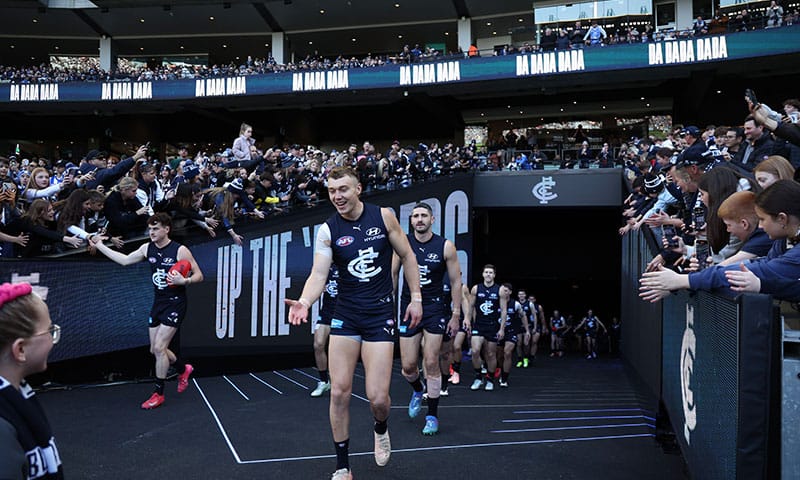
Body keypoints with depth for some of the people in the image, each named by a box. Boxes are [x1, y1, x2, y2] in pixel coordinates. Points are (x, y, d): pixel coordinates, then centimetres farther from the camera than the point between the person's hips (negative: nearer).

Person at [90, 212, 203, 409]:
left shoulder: (180, 250, -14)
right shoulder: (147, 248, 4)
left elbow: (199, 275, -10)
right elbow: (125, 260, 15)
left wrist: (184, 281, -29)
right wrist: (100, 246, 14)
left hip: (175, 304, -7)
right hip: (158, 303, 7)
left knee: (159, 347, -11)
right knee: (155, 350, 11)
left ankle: (158, 393, 3)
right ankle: (183, 369, 37)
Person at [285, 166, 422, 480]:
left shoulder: (383, 216, -4)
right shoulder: (327, 230, -4)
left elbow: (407, 256, 5)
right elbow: (319, 274, -12)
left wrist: (416, 297, 2)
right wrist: (304, 302, -32)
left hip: (379, 315, -1)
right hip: (345, 316, 1)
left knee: (377, 398, -6)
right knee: (339, 392, -1)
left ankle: (381, 429, 32)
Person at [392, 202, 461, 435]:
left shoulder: (445, 246, -5)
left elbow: (456, 281, 1)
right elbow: (392, 274, 8)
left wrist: (455, 315, -1)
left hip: (435, 308, -2)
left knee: (431, 363, -3)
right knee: (408, 366, 3)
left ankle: (432, 416, 12)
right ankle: (417, 391, 38)